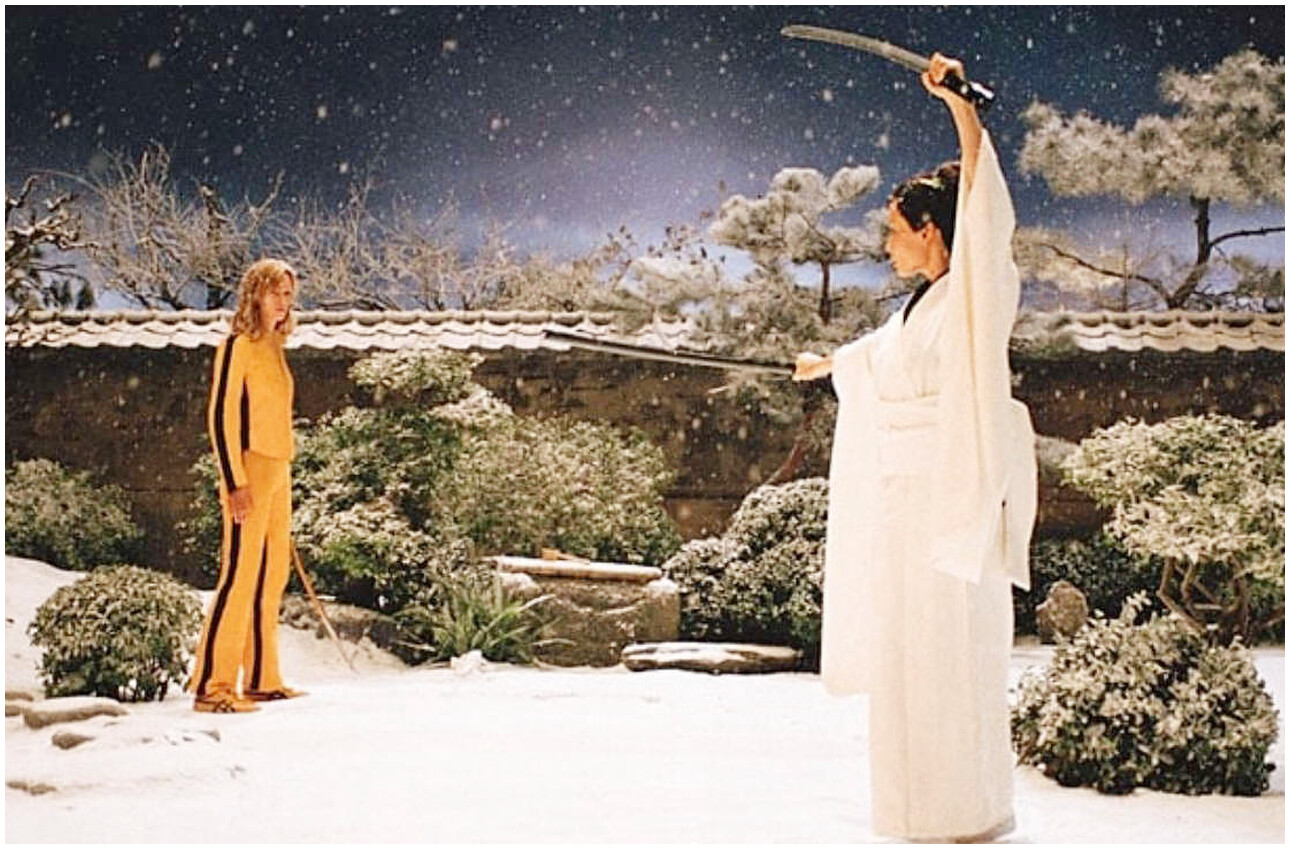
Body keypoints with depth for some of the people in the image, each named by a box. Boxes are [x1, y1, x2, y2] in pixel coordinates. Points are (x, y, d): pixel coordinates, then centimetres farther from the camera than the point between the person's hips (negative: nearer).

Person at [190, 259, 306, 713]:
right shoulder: (238, 346, -7)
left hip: (277, 474, 9)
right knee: (240, 573, -11)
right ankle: (211, 685, -7)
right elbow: (221, 416, -13)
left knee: (272, 576, 9)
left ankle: (262, 679, 16)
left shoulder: (273, 350, 18)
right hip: (249, 472, -9)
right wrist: (235, 482, -19)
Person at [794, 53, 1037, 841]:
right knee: (907, 647, 13)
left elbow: (987, 217, -27)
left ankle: (971, 805, 8)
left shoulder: (974, 296, -9)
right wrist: (828, 363, 57)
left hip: (954, 493, -9)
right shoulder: (917, 309, 16)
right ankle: (922, 798, 25)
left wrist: (962, 109, -38)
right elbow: (877, 353, 37)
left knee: (955, 648, -4)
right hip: (903, 496, 9)